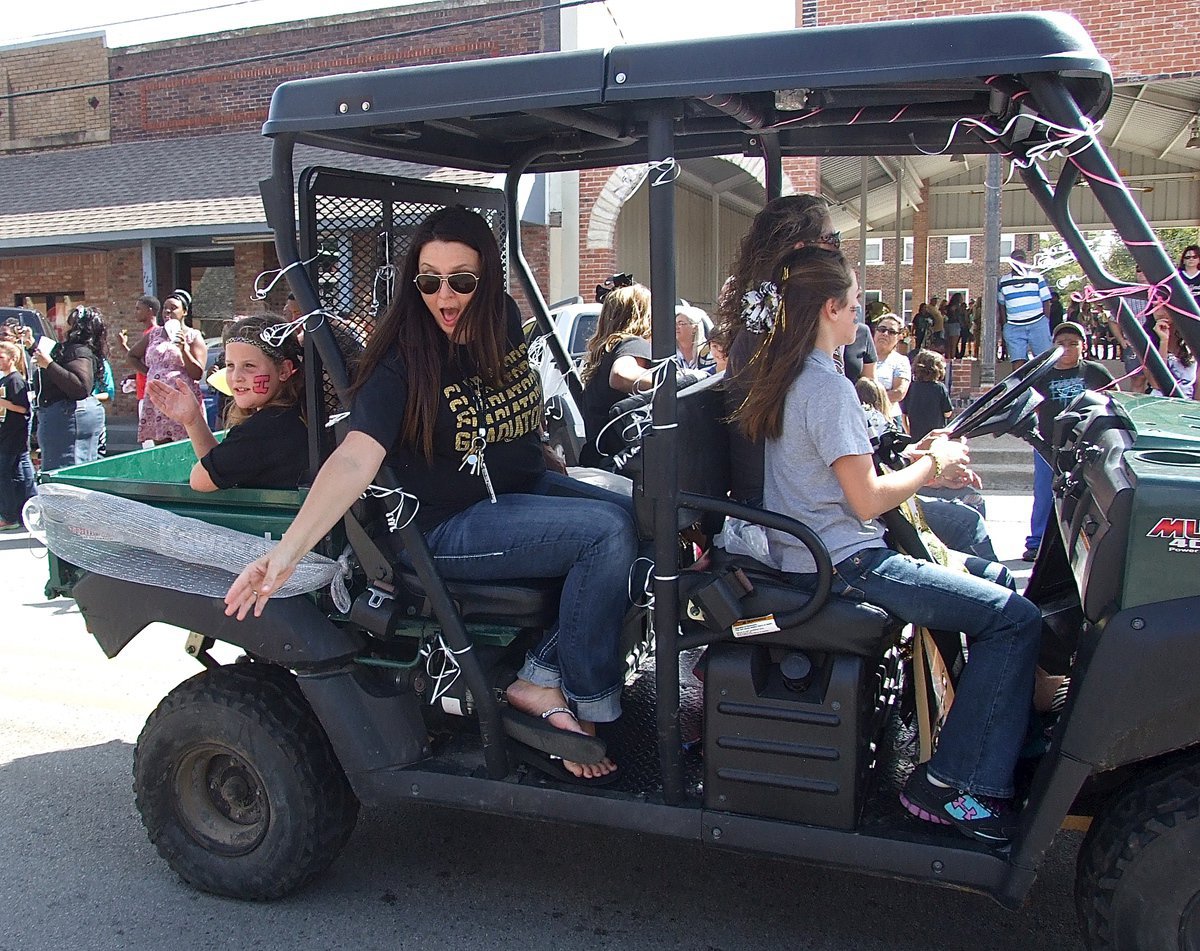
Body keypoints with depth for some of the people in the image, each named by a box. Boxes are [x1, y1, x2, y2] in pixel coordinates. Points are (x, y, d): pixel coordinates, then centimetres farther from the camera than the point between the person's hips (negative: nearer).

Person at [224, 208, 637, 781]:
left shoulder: (503, 324, 1)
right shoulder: (402, 359, -18)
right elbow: (356, 458, -30)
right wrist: (289, 549, -41)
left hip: (529, 488, 8)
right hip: (451, 528, -7)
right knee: (610, 532, -24)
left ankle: (542, 678, -10)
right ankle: (582, 700, -8)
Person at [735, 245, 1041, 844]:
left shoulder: (782, 376, 13)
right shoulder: (828, 386, -16)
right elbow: (867, 500, -17)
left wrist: (917, 458, 14)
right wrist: (933, 463, -1)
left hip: (808, 556, 10)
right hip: (844, 565, -10)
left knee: (986, 576, 18)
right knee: (1015, 619, -14)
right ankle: (949, 783, -8)